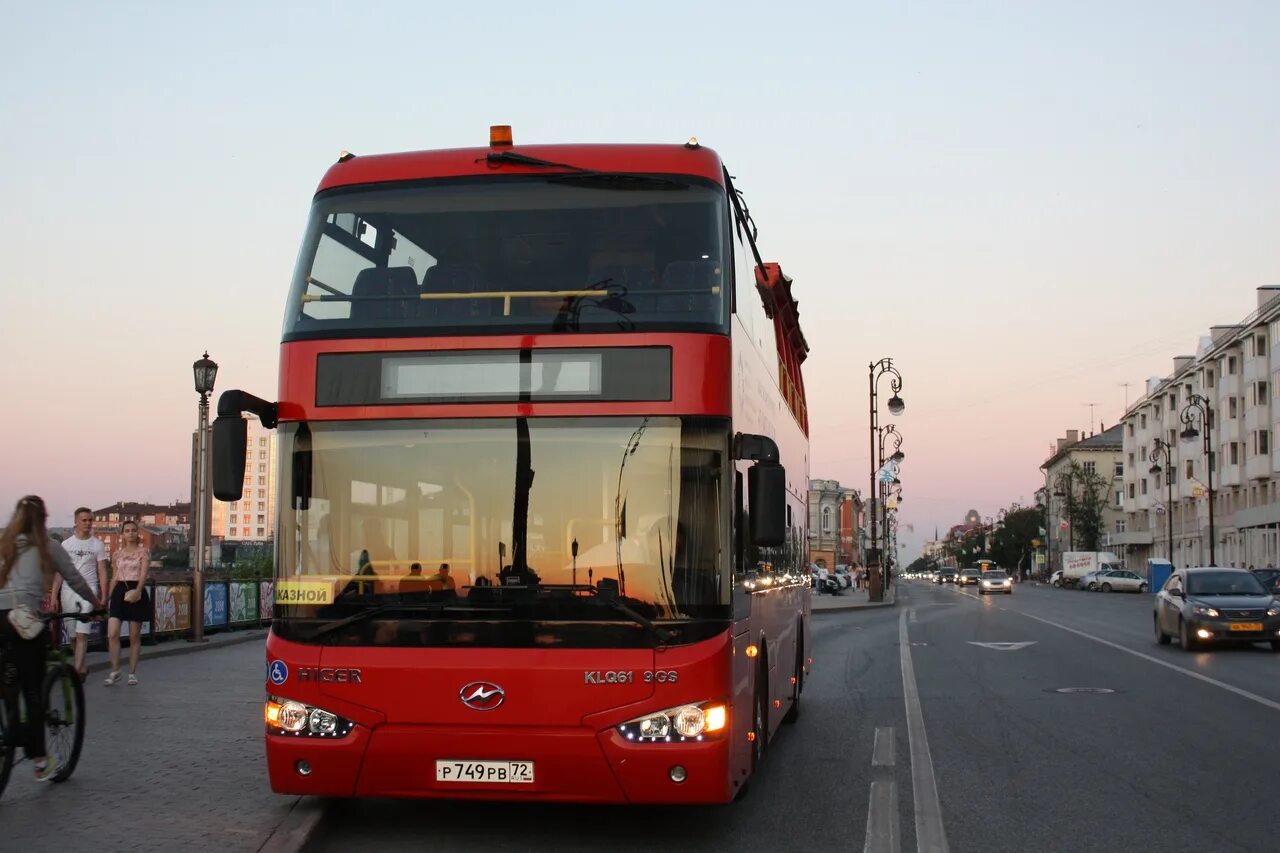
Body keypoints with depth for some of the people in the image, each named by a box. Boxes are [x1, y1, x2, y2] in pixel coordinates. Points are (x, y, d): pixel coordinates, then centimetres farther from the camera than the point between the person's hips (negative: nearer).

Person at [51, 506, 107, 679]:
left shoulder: (97, 545, 5)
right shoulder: (66, 544, 10)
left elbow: (102, 572, 4)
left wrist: (103, 597, -3)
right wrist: (54, 596, 2)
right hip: (68, 590, 3)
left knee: (82, 633, -13)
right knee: (71, 634, 6)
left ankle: (78, 670, -16)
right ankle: (82, 666, 19)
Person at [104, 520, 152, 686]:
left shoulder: (143, 551, 1)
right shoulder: (117, 553, 12)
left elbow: (143, 574, -12)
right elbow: (114, 578, 17)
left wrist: (137, 591, -28)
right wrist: (108, 598, 14)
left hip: (136, 592, -3)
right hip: (119, 591, 3)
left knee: (134, 636, 3)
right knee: (112, 634, -10)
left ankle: (132, 673, 12)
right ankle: (115, 671, 1)